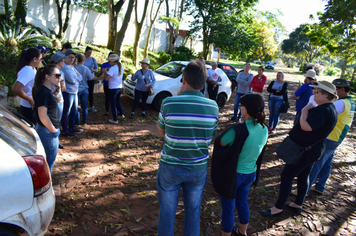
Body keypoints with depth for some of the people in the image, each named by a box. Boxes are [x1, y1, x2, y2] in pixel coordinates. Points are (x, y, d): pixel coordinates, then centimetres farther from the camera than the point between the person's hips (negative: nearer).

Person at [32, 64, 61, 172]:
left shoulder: (47, 91, 12)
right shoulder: (43, 92, -19)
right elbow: (43, 116, -23)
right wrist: (53, 130, -13)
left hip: (49, 131, 10)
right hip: (47, 132, -10)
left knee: (49, 160, 19)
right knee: (49, 161, 2)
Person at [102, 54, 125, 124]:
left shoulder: (112, 68, -23)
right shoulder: (121, 67, 3)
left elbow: (107, 78, -27)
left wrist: (105, 71, -11)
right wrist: (108, 70, 12)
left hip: (113, 89, -7)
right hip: (120, 88, 8)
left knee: (113, 104, 4)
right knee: (118, 101, 27)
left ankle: (115, 119, 12)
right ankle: (121, 114, 37)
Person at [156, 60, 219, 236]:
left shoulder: (168, 103, -18)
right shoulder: (213, 107, -9)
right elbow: (210, 137, 3)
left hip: (170, 168, -2)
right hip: (198, 169, 2)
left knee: (167, 213, 18)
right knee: (193, 213, 23)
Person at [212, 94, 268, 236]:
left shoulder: (238, 131, -30)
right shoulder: (264, 129, -8)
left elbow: (220, 143, -16)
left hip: (232, 175, -7)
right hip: (250, 173, 7)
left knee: (228, 208, 13)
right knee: (242, 203, 28)